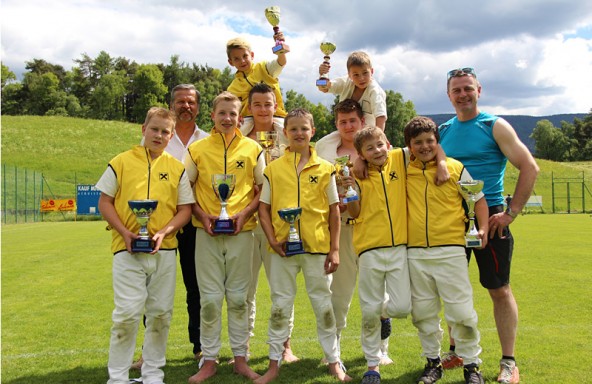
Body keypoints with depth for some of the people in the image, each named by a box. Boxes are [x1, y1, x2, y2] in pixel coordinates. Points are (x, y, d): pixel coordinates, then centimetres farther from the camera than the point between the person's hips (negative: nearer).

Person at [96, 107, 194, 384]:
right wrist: (125, 232, -10)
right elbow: (104, 202, 3)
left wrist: (164, 233, -10)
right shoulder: (122, 162, 3)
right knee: (127, 313, -5)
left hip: (164, 250, 2)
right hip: (128, 249, -2)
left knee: (161, 313, 8)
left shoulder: (177, 168, 7)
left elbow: (185, 209, 6)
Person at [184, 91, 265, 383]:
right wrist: (202, 215, -8)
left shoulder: (252, 149, 3)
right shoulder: (197, 149, 3)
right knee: (210, 299, 3)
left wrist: (245, 213, -8)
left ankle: (240, 358, 19)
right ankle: (208, 360, 15)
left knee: (238, 298, 7)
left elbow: (263, 189, 7)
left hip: (241, 232, 0)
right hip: (207, 232, 0)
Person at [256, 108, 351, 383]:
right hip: (283, 246, 1)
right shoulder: (273, 169, 3)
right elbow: (264, 207, 5)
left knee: (323, 304, 9)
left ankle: (334, 361, 23)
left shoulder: (325, 169, 2)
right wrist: (272, 239, -8)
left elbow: (334, 210, 4)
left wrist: (334, 249, 0)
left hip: (317, 246, 0)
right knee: (280, 306, 9)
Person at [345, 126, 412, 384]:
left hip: (399, 246, 1)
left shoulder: (398, 159, 3)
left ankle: (382, 313, 33)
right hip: (370, 249, -1)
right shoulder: (359, 176, 1)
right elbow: (355, 213, -1)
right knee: (370, 311, 4)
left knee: (402, 307, -4)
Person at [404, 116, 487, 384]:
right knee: (423, 312, 10)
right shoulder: (404, 170, 5)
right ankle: (433, 362, 26)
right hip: (415, 253, 3)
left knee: (460, 310, 0)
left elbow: (478, 199, 7)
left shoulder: (455, 168, 0)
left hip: (450, 251, -2)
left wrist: (483, 228, -6)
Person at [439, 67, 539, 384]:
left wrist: (511, 213, -12)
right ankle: (456, 351, 25)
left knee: (499, 289, 0)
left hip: (489, 217, -4)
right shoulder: (442, 131, 9)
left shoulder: (495, 127, -3)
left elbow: (530, 168, -8)